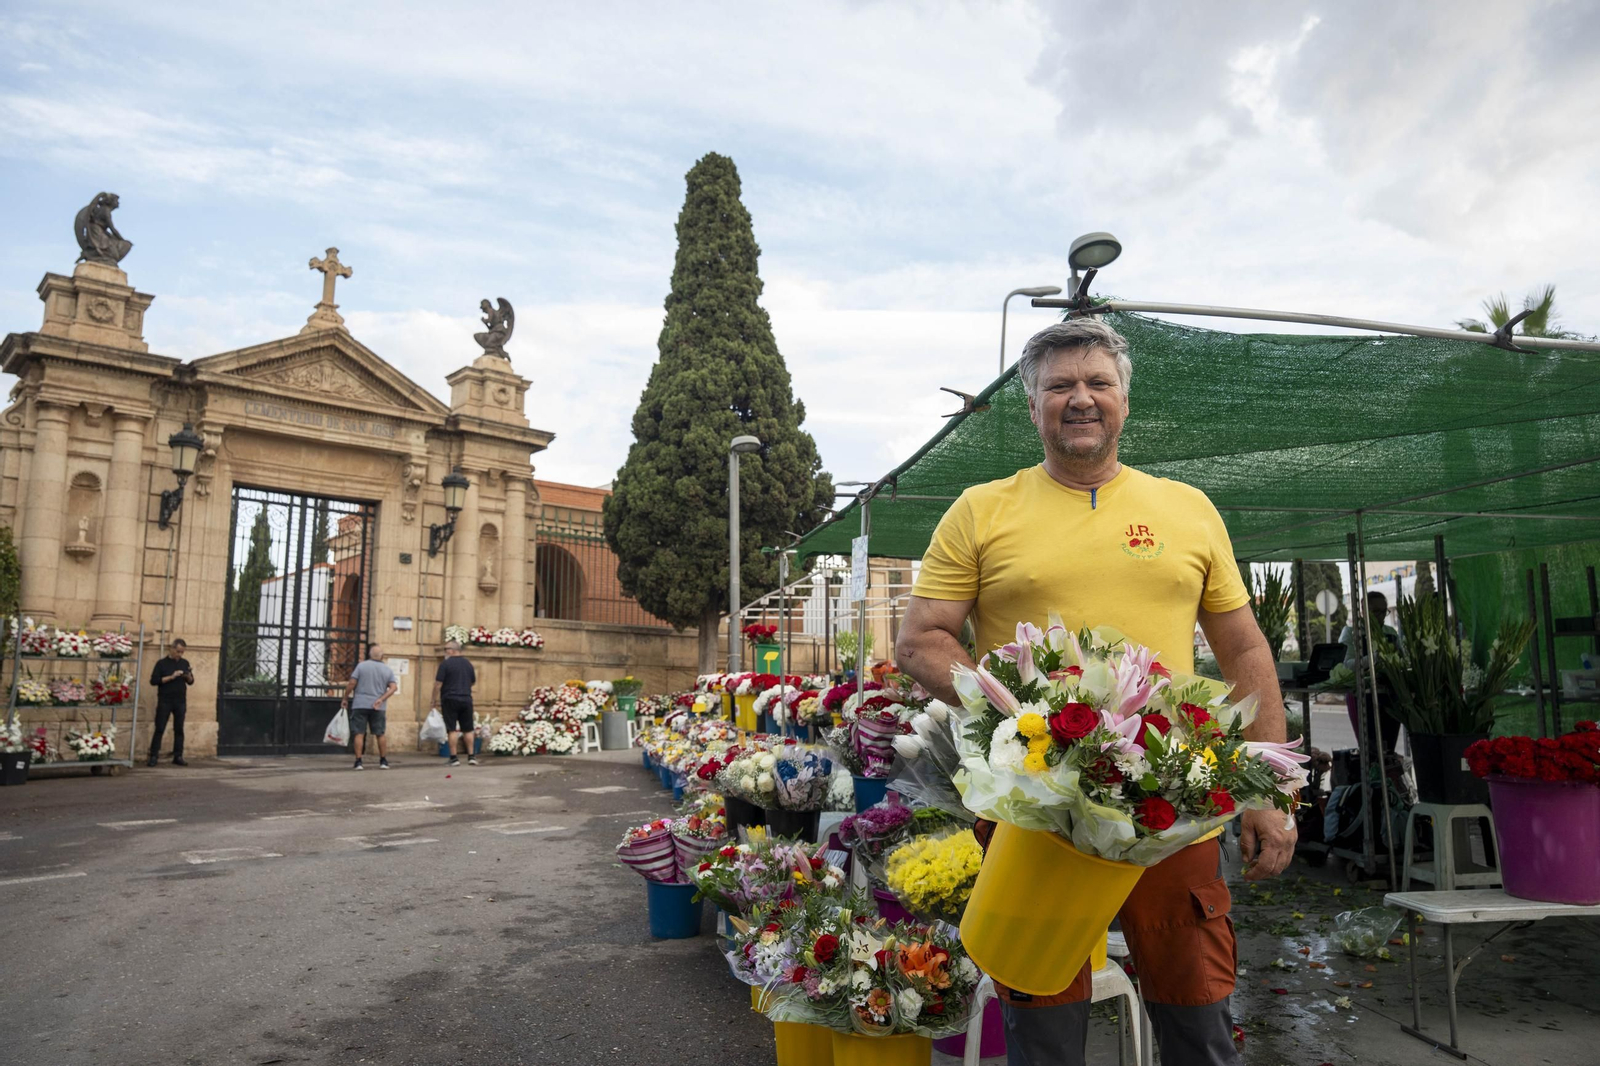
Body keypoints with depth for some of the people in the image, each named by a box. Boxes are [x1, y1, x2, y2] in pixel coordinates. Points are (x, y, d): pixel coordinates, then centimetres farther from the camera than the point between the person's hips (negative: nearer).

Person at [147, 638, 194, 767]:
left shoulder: (185, 663, 10)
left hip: (180, 702, 4)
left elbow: (191, 682, 15)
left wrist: (188, 677, -8)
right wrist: (171, 677, -19)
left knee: (179, 730, 5)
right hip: (164, 701, -3)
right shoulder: (162, 663, -2)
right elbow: (153, 680, -10)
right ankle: (153, 756, 1)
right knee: (159, 729, -3)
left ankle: (178, 757, 9)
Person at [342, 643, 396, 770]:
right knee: (380, 734, 10)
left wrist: (345, 699, 7)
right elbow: (393, 687, -6)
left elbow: (351, 684, -4)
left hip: (360, 705, -2)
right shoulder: (388, 670, 7)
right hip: (378, 707, 2)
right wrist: (381, 699, -10)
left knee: (359, 733, 0)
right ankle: (383, 761, 13)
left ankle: (358, 762, -4)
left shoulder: (361, 665, 1)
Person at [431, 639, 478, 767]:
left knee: (452, 730, 0)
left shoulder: (445, 664, -8)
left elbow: (438, 684, -10)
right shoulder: (468, 664, 8)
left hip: (450, 700, -4)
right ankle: (471, 757, 10)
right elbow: (473, 682, 19)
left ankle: (454, 758, 0)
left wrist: (436, 701, -1)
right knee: (468, 729, 10)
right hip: (466, 700, 4)